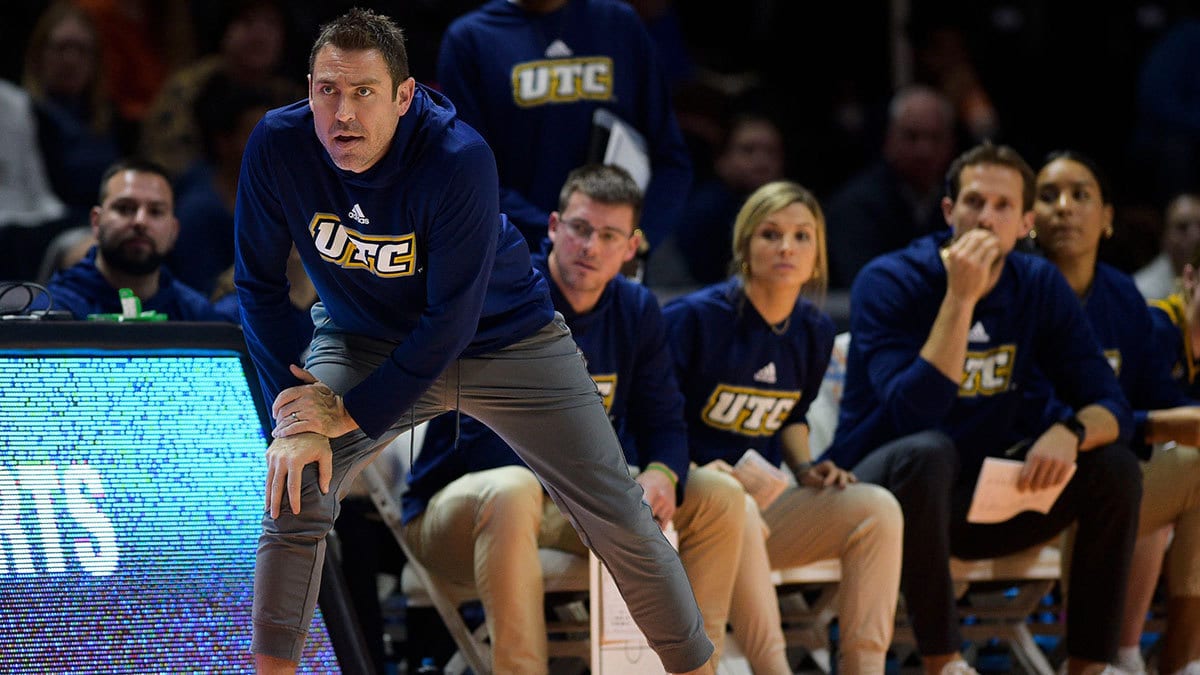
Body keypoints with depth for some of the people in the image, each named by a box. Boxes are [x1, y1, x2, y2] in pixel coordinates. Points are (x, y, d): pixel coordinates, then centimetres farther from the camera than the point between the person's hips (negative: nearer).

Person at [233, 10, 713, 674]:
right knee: (296, 490, -19)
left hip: (505, 339, -2)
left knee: (620, 520, -3)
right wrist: (293, 414, -22)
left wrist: (351, 414, -27)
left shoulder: (459, 159, -33)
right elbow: (259, 284, -13)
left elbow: (452, 319, -29)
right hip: (363, 339, 2)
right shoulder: (278, 147, -24)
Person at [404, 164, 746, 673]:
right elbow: (487, 444, -22)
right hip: (455, 508, -6)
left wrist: (660, 475, -19)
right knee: (513, 491, -41)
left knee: (720, 497, -3)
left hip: (578, 505, 7)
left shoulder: (636, 311, 5)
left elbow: (662, 421, 6)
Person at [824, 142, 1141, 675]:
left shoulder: (1040, 287, 1)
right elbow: (914, 414, -28)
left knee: (1115, 466, -11)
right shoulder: (889, 283, -14)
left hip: (978, 501, 5)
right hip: (882, 489, -5)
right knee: (927, 451, -37)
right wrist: (961, 297, -29)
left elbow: (1111, 406, -1)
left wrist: (1070, 432, -25)